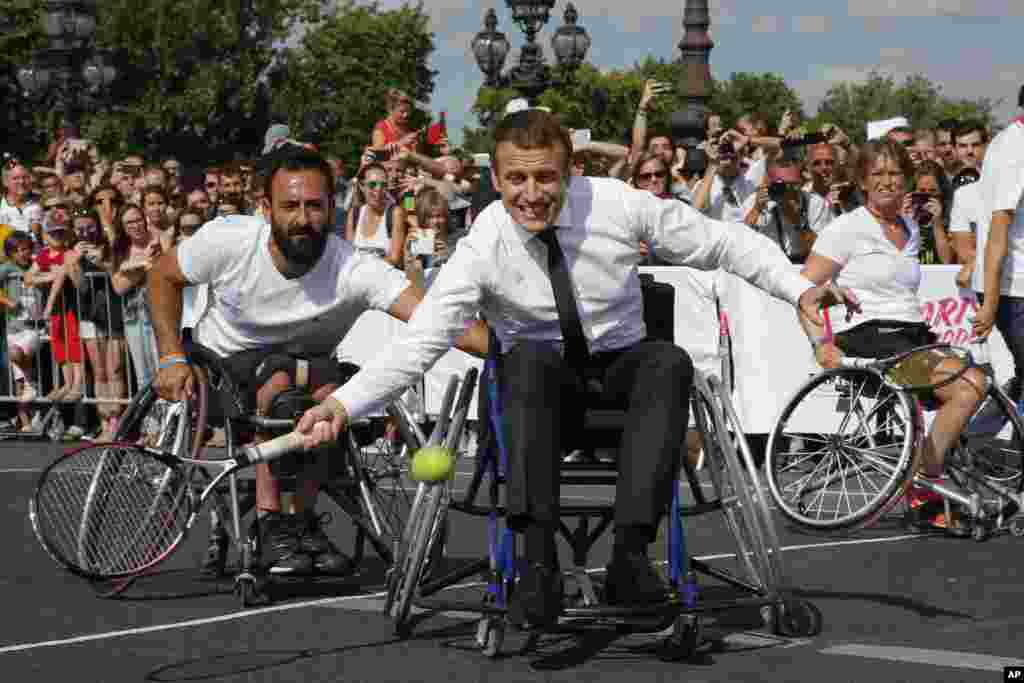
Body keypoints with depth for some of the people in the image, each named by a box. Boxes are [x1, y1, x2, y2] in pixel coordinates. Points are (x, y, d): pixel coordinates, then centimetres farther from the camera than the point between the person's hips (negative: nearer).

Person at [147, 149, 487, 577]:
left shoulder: (355, 270, -26)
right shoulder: (226, 240, -21)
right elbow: (162, 277, -1)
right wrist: (172, 357, -10)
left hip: (300, 370, 1)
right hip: (221, 366, -1)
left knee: (332, 386, -33)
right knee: (281, 376, -34)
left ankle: (300, 517, -12)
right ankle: (271, 525, -25)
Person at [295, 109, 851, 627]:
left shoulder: (617, 204, -14)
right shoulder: (483, 248, -17)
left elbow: (726, 244, -4)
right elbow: (418, 344, -20)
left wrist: (799, 288, -14)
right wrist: (342, 404, -32)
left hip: (621, 365, 1)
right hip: (540, 383, -1)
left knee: (669, 362, -32)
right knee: (529, 357, -36)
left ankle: (629, 553, -39)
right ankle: (539, 563, -42)